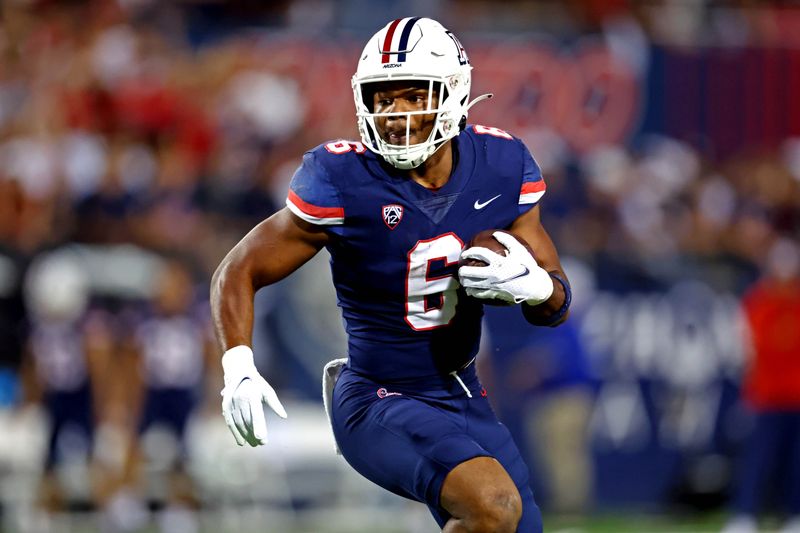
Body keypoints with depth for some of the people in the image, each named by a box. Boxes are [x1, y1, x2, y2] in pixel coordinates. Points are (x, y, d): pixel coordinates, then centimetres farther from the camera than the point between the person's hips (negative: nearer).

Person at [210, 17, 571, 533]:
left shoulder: (501, 166, -4)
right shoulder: (345, 182, -17)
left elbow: (557, 305, 5)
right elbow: (238, 271, -8)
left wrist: (532, 285, -19)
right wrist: (238, 368, -24)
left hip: (462, 398, 6)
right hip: (379, 406, -6)